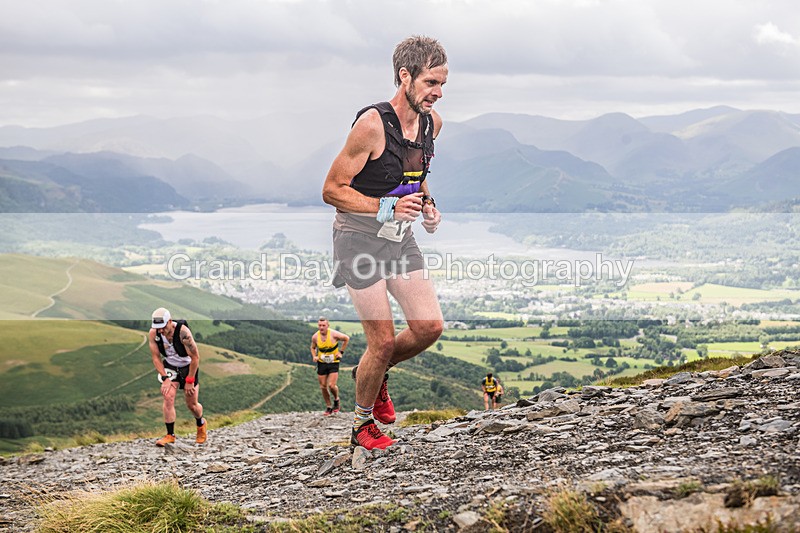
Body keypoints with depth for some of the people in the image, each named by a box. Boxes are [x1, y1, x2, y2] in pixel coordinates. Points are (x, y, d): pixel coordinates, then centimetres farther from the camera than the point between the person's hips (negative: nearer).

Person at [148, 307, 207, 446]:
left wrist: (190, 381, -19)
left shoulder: (182, 332, -33)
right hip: (170, 367, 3)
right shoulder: (153, 333, -20)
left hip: (188, 367, -3)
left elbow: (195, 357, -24)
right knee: (168, 398, -15)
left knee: (191, 404, 4)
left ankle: (201, 424, 36)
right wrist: (165, 378, -15)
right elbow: (156, 357, -8)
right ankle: (170, 435, -6)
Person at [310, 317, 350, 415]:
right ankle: (328, 407, 19)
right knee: (323, 387, 3)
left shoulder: (333, 334, -16)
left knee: (331, 386, -14)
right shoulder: (315, 337, -6)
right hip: (321, 363, 3)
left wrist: (341, 352, -3)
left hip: (333, 363, -3)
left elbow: (346, 339, 0)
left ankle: (336, 400, 16)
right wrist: (314, 356, -5)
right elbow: (313, 347, 14)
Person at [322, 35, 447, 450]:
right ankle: (362, 424, 17)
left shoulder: (431, 121, 1)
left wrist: (426, 204, 1)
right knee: (383, 341, -6)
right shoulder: (372, 124, -22)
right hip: (360, 239, -7)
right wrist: (388, 207, -28)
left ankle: (374, 372, 28)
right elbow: (332, 190, -18)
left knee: (430, 327, -1)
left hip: (400, 237, 7)